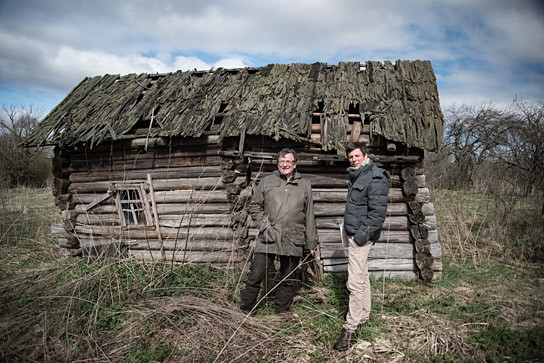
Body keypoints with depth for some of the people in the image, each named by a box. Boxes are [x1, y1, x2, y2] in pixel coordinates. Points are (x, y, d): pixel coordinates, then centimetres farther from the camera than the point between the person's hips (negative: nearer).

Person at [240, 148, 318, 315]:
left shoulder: (305, 185, 12)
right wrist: (263, 224, -3)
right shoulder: (266, 182, 8)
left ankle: (282, 312, 29)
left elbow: (309, 217, 13)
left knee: (288, 279, 11)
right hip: (268, 238, -1)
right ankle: (245, 311, 14)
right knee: (255, 276, -4)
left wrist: (311, 243, 12)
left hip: (293, 242, 2)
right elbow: (254, 206, 12)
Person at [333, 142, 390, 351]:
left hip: (362, 236, -10)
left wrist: (363, 233, -23)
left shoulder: (374, 177, -15)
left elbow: (378, 210, -22)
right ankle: (363, 315, 33)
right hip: (354, 233, 10)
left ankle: (350, 328, -5)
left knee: (355, 282, -10)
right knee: (362, 277, 20)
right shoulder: (356, 176, 15)